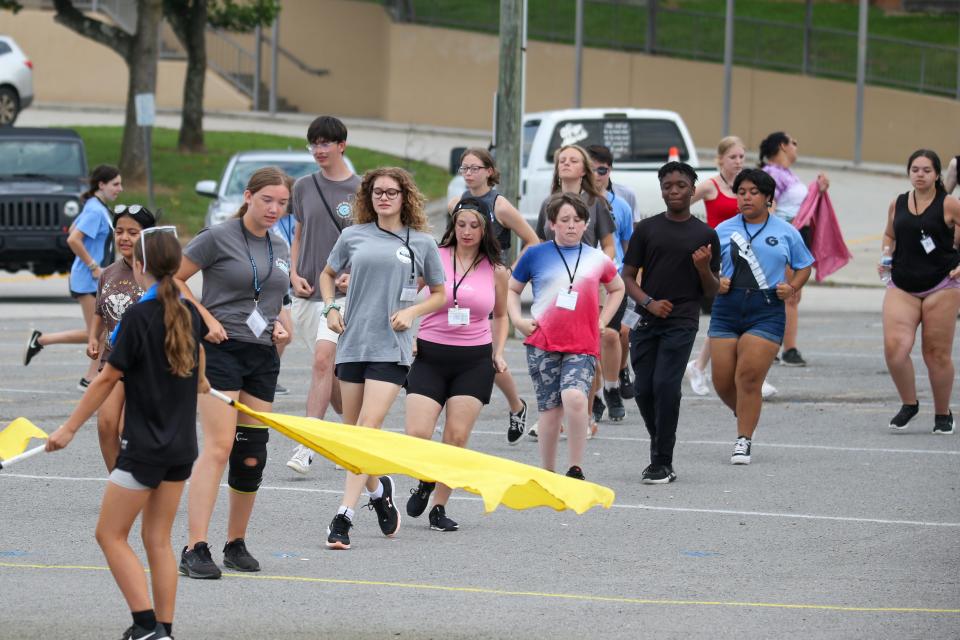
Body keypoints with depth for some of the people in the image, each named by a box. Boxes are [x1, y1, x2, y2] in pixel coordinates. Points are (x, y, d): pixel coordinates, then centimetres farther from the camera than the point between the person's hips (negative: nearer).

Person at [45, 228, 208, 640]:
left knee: (110, 534, 2)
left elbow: (107, 379, -12)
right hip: (182, 447, 7)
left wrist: (69, 429, -5)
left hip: (145, 447, -7)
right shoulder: (189, 313, 4)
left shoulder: (139, 316, -15)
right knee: (157, 538, 12)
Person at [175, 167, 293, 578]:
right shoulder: (218, 237, -6)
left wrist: (281, 327, 8)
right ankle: (196, 550, -20)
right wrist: (206, 318, -11)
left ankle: (236, 543, 20)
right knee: (218, 448, -17)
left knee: (252, 455, 6)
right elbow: (173, 279, -4)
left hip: (263, 357, 7)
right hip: (221, 349, -7)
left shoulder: (280, 249, 15)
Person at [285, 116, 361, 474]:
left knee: (323, 360, -18)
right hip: (306, 292, 5)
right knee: (329, 368, 11)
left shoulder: (361, 190, -1)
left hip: (342, 292, -5)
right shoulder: (304, 187, 10)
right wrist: (294, 274, 2)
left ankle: (307, 446, -23)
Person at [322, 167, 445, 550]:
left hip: (392, 347, -3)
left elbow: (439, 294, 15)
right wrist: (331, 308, 7)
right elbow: (328, 275, 24)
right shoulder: (354, 237, 8)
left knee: (368, 431, -14)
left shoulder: (421, 243, 4)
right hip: (352, 342, 3)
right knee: (353, 430, 10)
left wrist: (412, 312, -3)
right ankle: (378, 489, 37)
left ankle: (343, 517, -18)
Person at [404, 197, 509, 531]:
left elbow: (500, 315, 21)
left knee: (457, 437, -5)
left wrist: (498, 352, 8)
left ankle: (439, 507, 7)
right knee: (417, 434, -11)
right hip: (430, 355, -1)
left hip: (474, 360, 1)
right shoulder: (434, 258, -1)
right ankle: (425, 481, 20)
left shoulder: (496, 271, 5)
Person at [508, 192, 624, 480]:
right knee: (551, 409, 2)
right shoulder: (536, 255, 4)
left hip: (583, 346, 0)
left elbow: (617, 288, 27)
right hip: (543, 344, 0)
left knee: (574, 397, -23)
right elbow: (512, 289, 16)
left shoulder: (597, 259, 8)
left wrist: (602, 321, 14)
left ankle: (576, 470, -13)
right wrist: (518, 319, 1)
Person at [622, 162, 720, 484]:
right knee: (644, 390, 2)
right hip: (647, 322, 2)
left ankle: (663, 462, -7)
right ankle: (659, 447, 24)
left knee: (666, 386, -13)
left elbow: (712, 291, 9)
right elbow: (628, 276, 7)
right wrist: (649, 302, -9)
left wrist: (703, 269, -13)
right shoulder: (647, 228, 7)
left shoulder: (705, 235, 5)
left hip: (681, 323, -2)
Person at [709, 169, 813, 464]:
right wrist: (716, 282, -10)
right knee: (723, 381, 1)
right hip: (727, 310, 2)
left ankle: (743, 441, -1)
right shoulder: (724, 230, 8)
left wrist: (791, 287, -2)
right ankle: (746, 417, 32)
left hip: (767, 311, -2)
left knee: (749, 377, -13)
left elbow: (804, 266, 16)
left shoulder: (785, 232, 6)